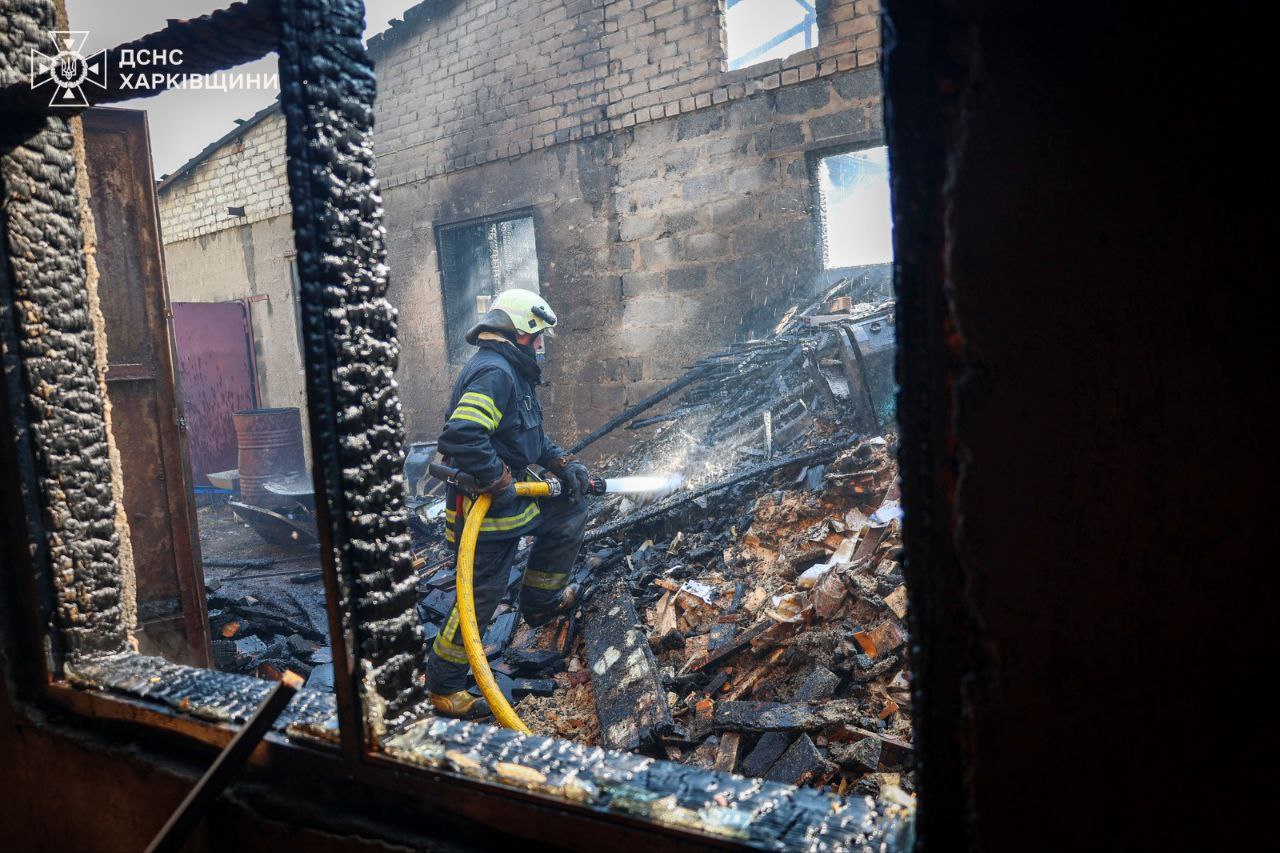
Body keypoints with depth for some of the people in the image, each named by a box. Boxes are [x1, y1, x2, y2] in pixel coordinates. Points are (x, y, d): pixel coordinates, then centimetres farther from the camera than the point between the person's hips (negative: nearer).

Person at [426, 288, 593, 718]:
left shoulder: (511, 373, 13)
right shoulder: (493, 373, -22)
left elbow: (533, 436, 23)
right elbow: (461, 437, -35)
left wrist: (563, 464, 11)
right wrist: (500, 484, -27)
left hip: (513, 496, 10)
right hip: (485, 512, -10)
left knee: (571, 512, 20)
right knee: (480, 597, -1)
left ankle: (540, 600, 31)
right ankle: (443, 687, 15)